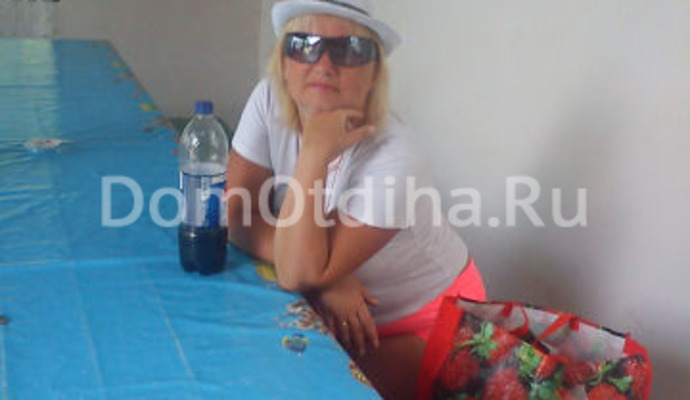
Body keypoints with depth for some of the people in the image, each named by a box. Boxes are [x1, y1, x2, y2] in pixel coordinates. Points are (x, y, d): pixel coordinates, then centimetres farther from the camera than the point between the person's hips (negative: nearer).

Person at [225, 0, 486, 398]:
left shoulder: (391, 160, -32)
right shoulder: (269, 101, -15)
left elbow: (298, 274, -33)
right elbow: (238, 216, -16)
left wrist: (313, 154, -39)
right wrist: (325, 277, -26)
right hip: (338, 308, 5)